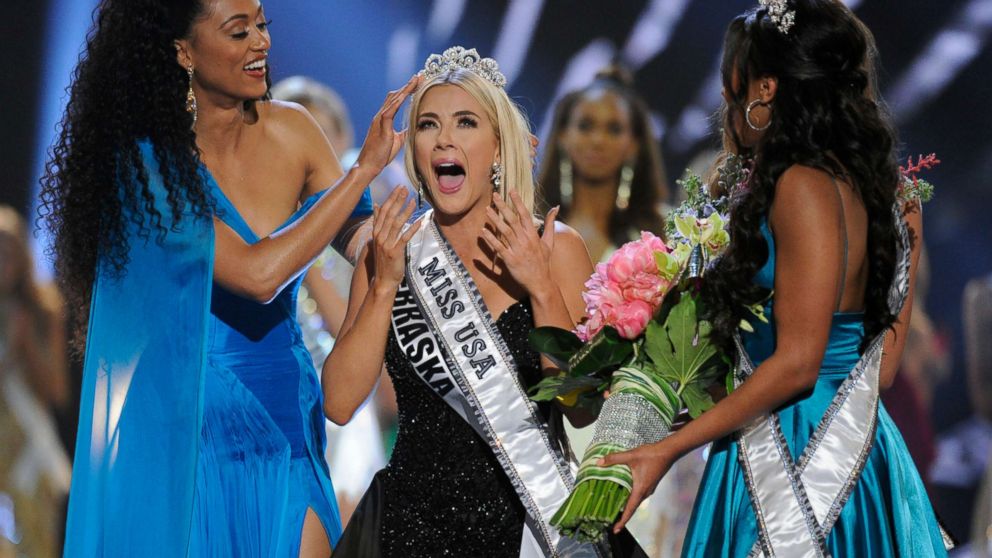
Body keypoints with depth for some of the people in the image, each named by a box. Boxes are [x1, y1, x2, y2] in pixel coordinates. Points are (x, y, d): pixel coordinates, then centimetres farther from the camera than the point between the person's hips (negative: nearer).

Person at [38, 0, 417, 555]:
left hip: (288, 422, 5)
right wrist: (366, 167, -20)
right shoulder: (146, 160, -12)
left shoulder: (289, 129, 3)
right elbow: (257, 274, -22)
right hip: (193, 435, -4)